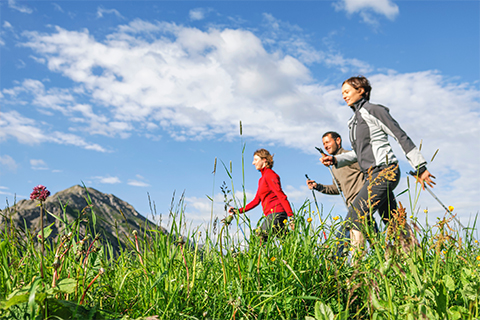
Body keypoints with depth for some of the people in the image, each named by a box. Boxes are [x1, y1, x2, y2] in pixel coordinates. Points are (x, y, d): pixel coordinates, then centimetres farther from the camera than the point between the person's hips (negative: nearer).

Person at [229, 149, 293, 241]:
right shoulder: (261, 179, 23)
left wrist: (291, 216, -24)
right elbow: (256, 200, 24)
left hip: (276, 213, -10)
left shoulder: (269, 174, -6)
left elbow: (281, 195, -16)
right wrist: (239, 211, 19)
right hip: (271, 216, 10)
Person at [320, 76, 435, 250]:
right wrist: (335, 159, 8)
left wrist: (419, 167, -10)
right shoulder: (354, 119, 19)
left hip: (384, 170, -9)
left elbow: (401, 137, -7)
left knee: (354, 218, -16)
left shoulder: (373, 110, -6)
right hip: (374, 175, 9)